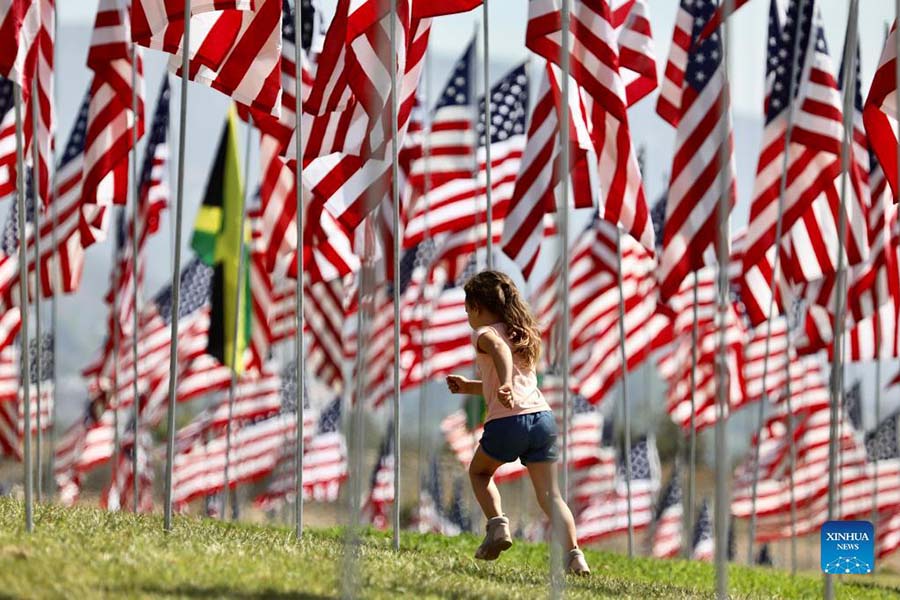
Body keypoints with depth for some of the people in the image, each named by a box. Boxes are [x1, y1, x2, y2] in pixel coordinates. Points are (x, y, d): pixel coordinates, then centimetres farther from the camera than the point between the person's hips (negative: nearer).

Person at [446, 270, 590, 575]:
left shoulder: (486, 333, 4)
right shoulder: (522, 335, 27)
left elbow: (500, 350, -22)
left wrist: (505, 385, -41)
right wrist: (470, 387, 40)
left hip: (507, 422, -6)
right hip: (542, 416, 6)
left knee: (479, 472, 22)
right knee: (550, 494, 5)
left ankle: (497, 523, 0)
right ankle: (573, 553, -13)